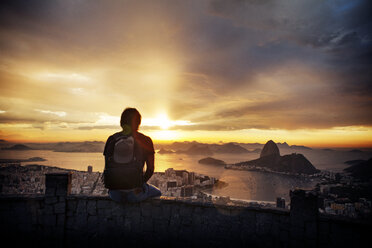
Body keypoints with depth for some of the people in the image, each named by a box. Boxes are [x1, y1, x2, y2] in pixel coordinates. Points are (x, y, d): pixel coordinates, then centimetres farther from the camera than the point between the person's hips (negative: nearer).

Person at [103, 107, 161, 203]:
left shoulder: (111, 139, 4)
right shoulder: (145, 140, -3)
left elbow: (107, 167, 7)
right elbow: (150, 169, -1)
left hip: (115, 195, 3)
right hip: (135, 194, -3)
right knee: (157, 193, 29)